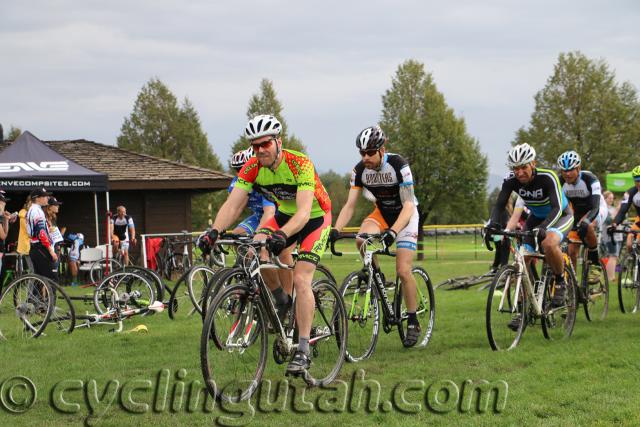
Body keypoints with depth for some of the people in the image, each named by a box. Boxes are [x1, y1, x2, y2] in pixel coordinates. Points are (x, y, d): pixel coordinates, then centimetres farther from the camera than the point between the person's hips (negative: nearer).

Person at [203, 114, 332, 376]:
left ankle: (303, 350, -14)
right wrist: (214, 231, -41)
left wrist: (281, 235, -58)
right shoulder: (252, 168, -16)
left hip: (315, 218, -5)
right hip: (285, 214, 5)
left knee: (301, 279, -20)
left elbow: (304, 211, -41)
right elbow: (233, 205, -22)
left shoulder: (300, 164, -31)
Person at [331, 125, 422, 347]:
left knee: (403, 271, -15)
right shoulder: (360, 170, -15)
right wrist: (335, 230, -31)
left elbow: (408, 205, -32)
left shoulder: (398, 165, -28)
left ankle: (413, 323, 1)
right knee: (361, 240, -29)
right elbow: (350, 205, -14)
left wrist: (393, 232, -47)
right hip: (382, 213, 4)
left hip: (405, 215, -4)